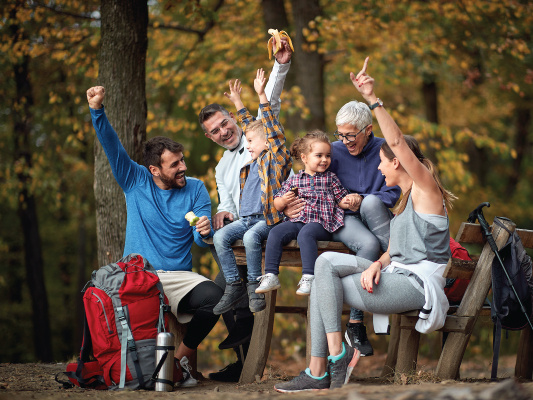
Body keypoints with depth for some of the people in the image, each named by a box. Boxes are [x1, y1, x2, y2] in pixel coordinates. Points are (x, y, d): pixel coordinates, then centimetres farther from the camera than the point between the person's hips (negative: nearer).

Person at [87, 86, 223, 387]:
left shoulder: (195, 189, 6)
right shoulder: (135, 181, 6)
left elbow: (201, 239, 0)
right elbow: (112, 146, -3)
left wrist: (205, 232, -25)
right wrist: (97, 110, -17)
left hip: (178, 277, 1)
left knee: (215, 297, -30)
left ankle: (181, 356, -6)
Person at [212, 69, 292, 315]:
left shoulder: (276, 158, -1)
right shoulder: (254, 161, 20)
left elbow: (271, 128, -10)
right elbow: (251, 126, 33)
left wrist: (261, 95, -15)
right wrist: (237, 102, 41)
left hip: (267, 218, -8)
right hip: (245, 218, 8)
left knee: (251, 237, -34)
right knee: (220, 236, -14)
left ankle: (254, 285, -19)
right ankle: (234, 285, -12)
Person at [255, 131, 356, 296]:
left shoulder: (331, 178, 12)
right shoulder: (293, 180, 15)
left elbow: (341, 199, 12)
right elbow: (277, 205, 17)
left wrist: (347, 202, -10)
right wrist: (284, 200, -5)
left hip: (321, 223, -3)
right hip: (297, 220, 3)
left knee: (305, 233, -34)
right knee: (275, 232, -21)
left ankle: (309, 277, -37)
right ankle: (270, 276, -20)